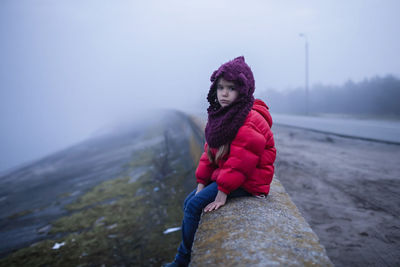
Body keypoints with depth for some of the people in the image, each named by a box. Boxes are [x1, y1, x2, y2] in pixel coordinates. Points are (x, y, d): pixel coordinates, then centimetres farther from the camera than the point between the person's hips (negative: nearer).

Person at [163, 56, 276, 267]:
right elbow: (210, 152, 10)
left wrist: (223, 193, -24)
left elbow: (240, 162, -25)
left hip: (247, 182, -9)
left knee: (195, 205, -15)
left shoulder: (250, 122, -22)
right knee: (190, 201, 4)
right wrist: (201, 184, 4)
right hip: (223, 175, 9)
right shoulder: (220, 116, 8)